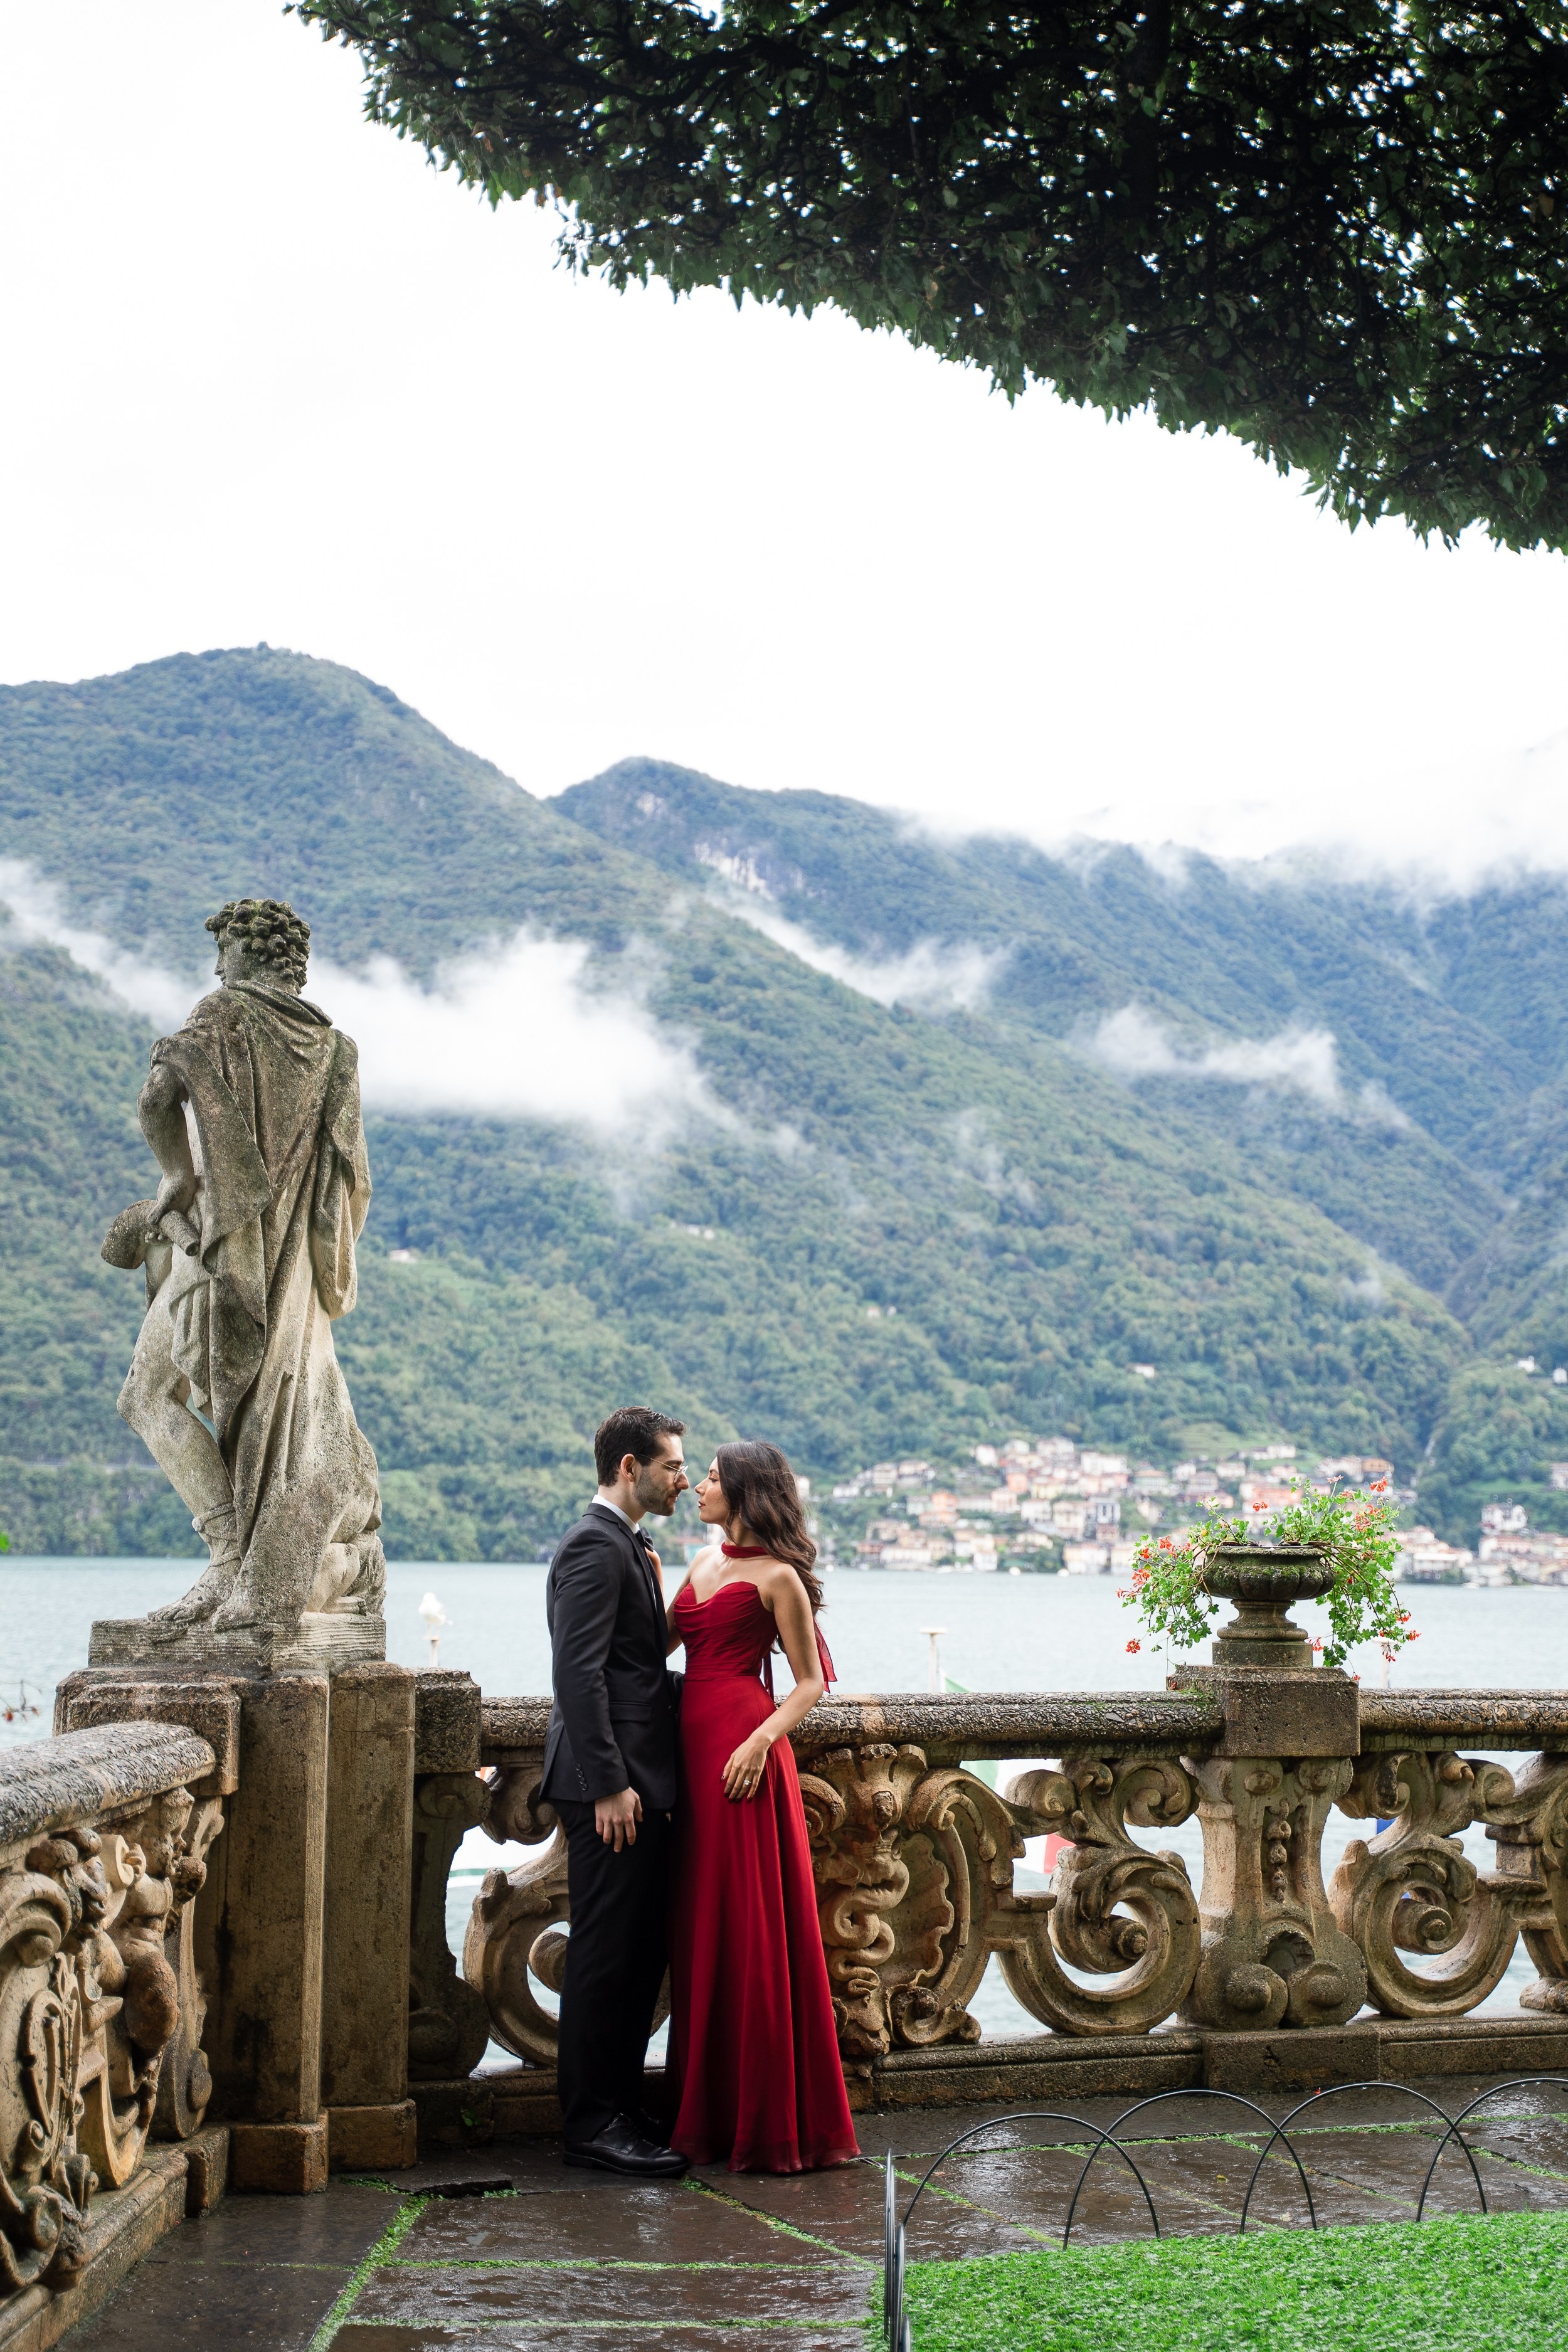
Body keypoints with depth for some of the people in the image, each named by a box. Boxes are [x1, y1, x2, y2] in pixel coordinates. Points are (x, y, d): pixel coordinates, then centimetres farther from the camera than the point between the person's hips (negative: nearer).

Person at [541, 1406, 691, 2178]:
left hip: (637, 1783, 10)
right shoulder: (595, 1547, -13)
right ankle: (592, 2122, 3)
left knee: (640, 1955, 13)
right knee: (606, 1955, -4)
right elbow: (578, 1674, -20)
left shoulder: (626, 1546, 19)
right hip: (613, 1785, -10)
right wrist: (609, 1784, -22)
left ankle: (620, 2106, 22)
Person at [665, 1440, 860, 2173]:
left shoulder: (777, 1577, -5)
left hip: (743, 1749, -8)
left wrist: (763, 1739, -19)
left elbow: (811, 1681, -6)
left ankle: (769, 2121, 2)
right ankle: (715, 2108, 18)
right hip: (695, 1741, 8)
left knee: (750, 1925, -5)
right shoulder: (704, 1563, 17)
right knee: (701, 1926, 9)